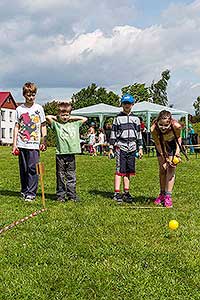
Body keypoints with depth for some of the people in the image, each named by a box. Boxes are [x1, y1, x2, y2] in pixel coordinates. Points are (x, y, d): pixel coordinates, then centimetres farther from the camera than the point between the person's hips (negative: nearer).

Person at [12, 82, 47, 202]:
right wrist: (14, 144, 4)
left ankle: (31, 193, -1)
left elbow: (43, 126, 8)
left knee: (33, 168, -6)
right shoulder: (19, 109, 7)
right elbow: (17, 127, 9)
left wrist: (44, 142, 1)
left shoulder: (39, 108, 4)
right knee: (23, 169, 8)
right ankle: (24, 191, 20)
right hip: (21, 144, 2)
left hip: (34, 144, -2)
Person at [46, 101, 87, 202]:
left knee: (71, 176, 6)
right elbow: (47, 117, -7)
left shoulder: (74, 124, 14)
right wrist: (56, 118, 8)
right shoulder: (56, 124, 4)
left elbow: (84, 119, 22)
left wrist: (72, 117, 16)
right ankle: (60, 195, 11)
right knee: (60, 176, 4)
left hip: (71, 153, 2)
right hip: (60, 153, -2)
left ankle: (72, 195, 10)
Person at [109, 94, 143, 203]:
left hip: (131, 148, 3)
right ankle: (117, 193, -6)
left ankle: (126, 193, 13)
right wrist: (111, 148, 0)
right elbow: (113, 133, 4)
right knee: (119, 170, -8)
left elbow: (139, 134, 16)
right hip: (120, 146, -3)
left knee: (128, 171, 6)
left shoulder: (136, 119, 15)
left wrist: (140, 148, 10)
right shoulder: (118, 118, 6)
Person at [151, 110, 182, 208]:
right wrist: (165, 159, -24)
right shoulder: (154, 129, -38)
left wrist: (177, 151, -22)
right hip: (161, 144, 1)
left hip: (172, 143, 0)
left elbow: (178, 138, -13)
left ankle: (168, 196, -5)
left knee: (171, 168, -8)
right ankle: (162, 194, 16)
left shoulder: (176, 126, -38)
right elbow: (158, 144, -21)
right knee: (162, 169, 1)